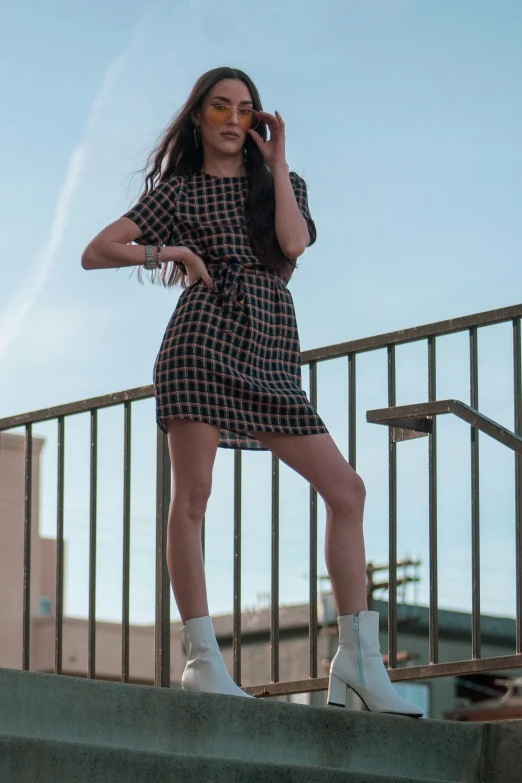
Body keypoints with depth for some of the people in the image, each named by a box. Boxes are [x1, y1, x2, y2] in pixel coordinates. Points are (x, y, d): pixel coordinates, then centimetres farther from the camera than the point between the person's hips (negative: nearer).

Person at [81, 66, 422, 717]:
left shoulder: (282, 183, 20)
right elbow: (95, 253, 7)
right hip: (204, 340, -3)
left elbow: (294, 241, -3)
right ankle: (201, 657, -14)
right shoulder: (177, 192, 12)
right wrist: (167, 253, -5)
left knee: (346, 489, -6)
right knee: (192, 494, -14)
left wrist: (276, 160, 3)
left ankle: (358, 658, -5)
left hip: (272, 355, 4)